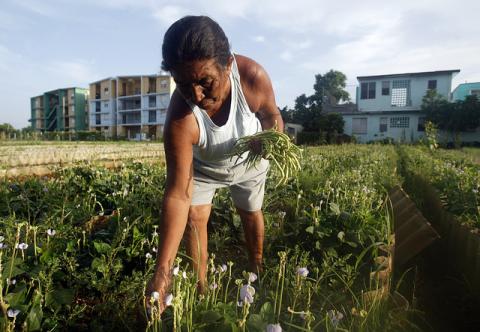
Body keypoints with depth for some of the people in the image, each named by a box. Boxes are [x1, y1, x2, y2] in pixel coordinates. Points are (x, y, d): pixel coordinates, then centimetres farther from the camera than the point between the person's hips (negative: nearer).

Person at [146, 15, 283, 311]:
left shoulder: (253, 76, -38)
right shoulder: (180, 119, -42)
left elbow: (271, 115, -15)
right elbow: (178, 194, -43)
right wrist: (162, 271, -48)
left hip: (249, 161, 2)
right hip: (203, 166, -1)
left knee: (251, 212, 19)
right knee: (195, 217, -16)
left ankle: (257, 270, 47)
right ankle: (201, 287, 10)